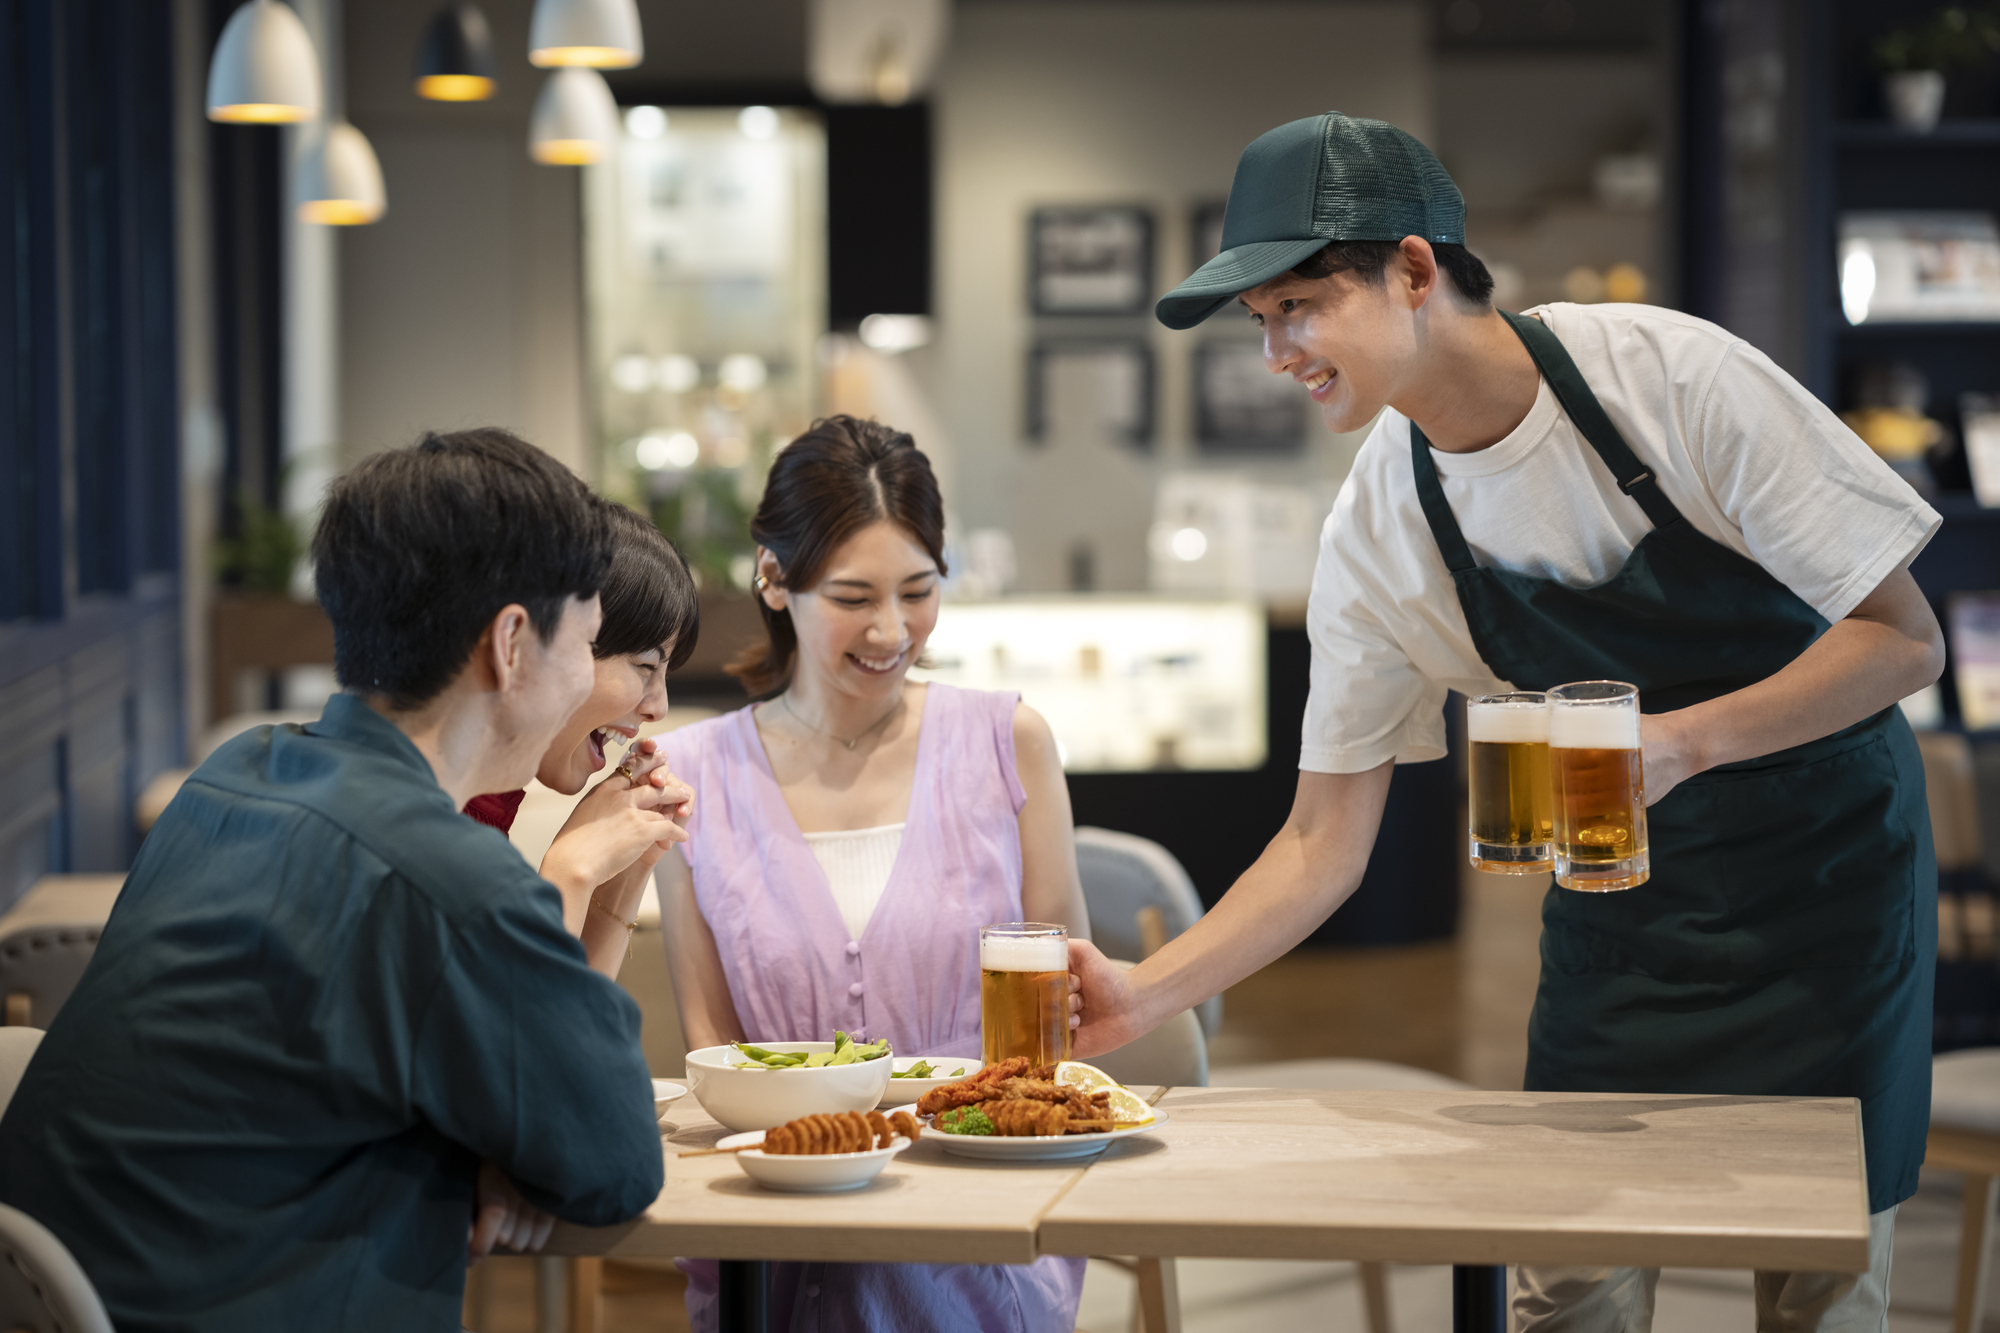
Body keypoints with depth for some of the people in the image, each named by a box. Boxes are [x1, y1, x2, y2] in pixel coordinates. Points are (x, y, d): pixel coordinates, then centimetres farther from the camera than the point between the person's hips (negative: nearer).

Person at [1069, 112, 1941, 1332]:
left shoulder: (1670, 376, -22)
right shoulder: (1375, 539, -10)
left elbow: (1904, 639, -18)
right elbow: (1324, 844, -4)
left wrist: (1681, 741, -32)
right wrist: (1143, 998, -17)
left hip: (1825, 852, -3)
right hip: (1625, 885, 3)